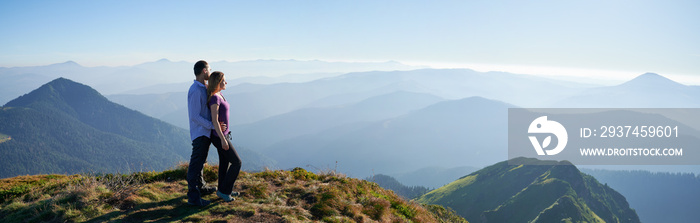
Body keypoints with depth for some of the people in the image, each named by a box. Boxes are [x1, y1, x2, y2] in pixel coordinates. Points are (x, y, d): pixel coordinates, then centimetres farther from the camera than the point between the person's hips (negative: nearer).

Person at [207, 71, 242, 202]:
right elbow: (214, 121, -25)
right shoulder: (214, 98, -23)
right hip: (219, 136, -9)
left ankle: (224, 191, 29)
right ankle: (223, 190, 6)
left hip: (223, 133, 9)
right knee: (236, 162, -3)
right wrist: (223, 140, -24)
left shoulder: (219, 96, 7)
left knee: (225, 162, 17)